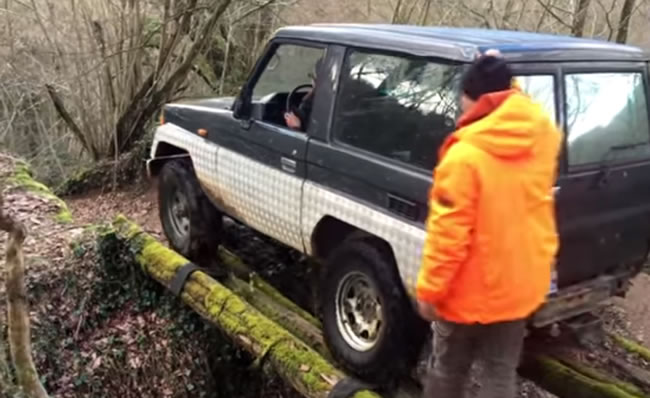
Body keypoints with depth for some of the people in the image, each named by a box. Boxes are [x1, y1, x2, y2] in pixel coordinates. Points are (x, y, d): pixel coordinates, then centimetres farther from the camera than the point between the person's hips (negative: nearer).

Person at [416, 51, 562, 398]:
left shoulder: (465, 156, -24)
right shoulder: (543, 135, -6)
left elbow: (447, 233, -22)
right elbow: (520, 106, 21)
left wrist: (429, 290, -11)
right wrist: (500, 75, 21)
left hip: (470, 291, -5)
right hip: (521, 284, 6)